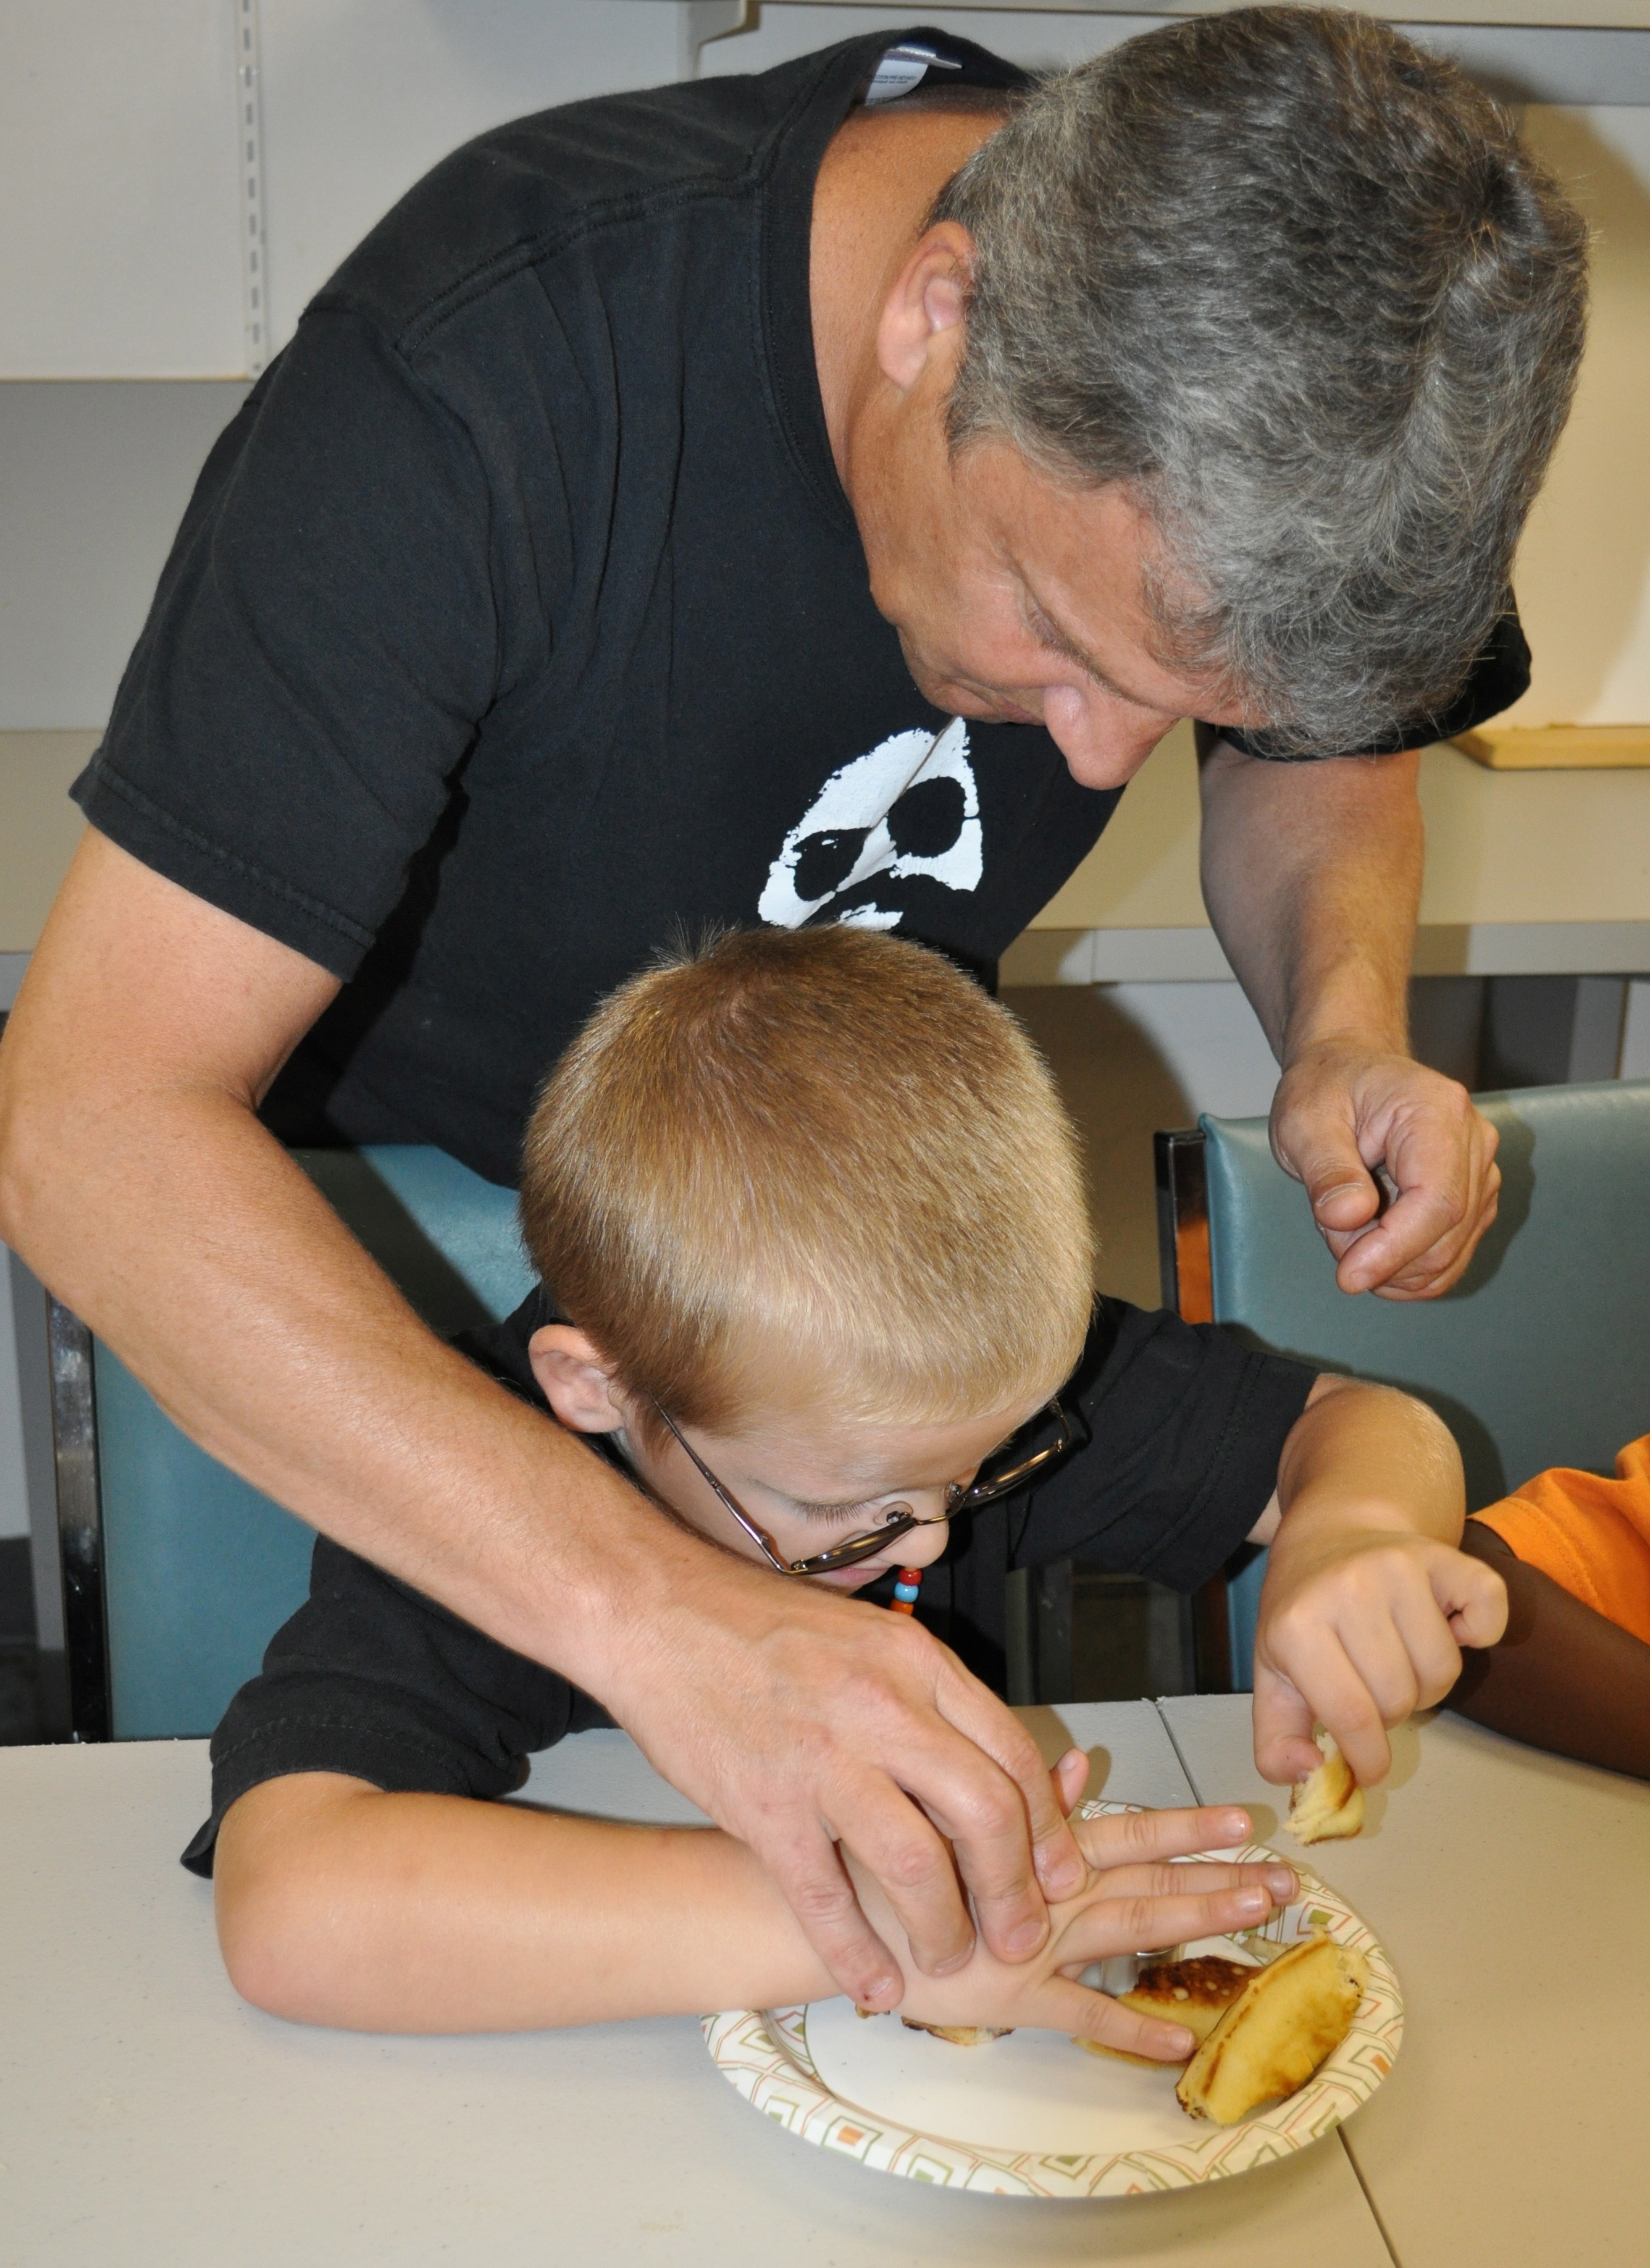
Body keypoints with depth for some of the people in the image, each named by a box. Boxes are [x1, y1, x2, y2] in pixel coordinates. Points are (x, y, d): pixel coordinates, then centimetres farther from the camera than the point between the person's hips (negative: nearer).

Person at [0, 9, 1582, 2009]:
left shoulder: (1295, 344, -22)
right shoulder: (486, 366, -39)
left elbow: (1321, 755, 0)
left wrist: (1346, 1022, -24)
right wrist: (661, 1614, -53)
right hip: (393, 1187, -3)